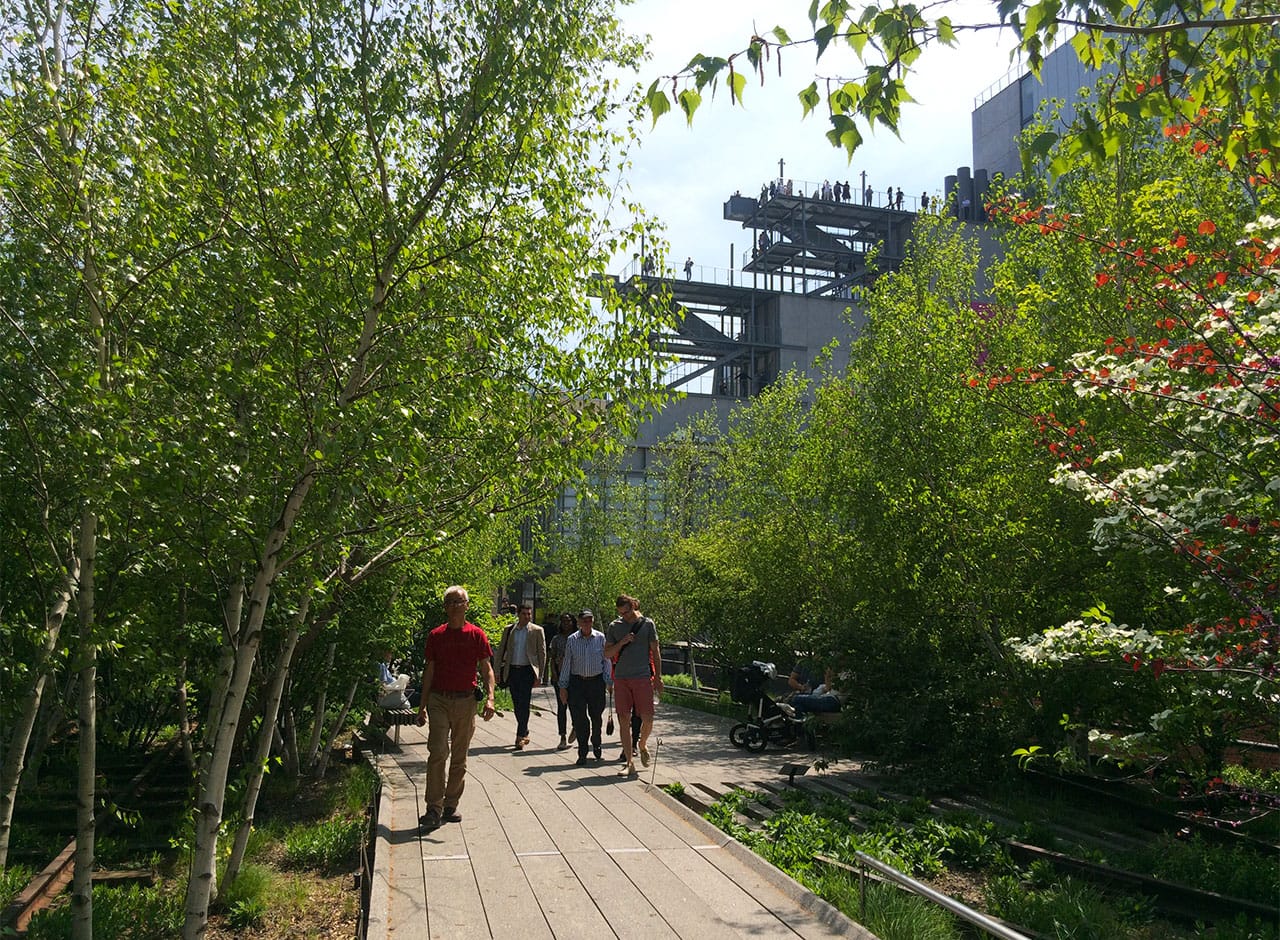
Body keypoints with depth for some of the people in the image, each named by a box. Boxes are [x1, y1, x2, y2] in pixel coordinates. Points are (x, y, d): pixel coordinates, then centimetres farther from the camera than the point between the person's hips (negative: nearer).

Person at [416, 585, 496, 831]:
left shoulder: (477, 635, 2)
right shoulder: (436, 636, 5)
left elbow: (487, 668, 2)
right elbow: (429, 672, 10)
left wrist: (490, 698, -13)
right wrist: (422, 706, 7)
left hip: (466, 701, 1)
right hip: (439, 700, -1)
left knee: (459, 757, 9)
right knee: (438, 752, -12)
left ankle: (451, 805, 21)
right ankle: (434, 809, -9)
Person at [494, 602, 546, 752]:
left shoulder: (537, 631, 0)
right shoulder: (508, 630, 9)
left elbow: (542, 654, 0)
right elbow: (501, 651, 13)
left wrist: (540, 676, -5)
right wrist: (498, 671, 5)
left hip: (527, 671, -3)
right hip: (512, 670, 3)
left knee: (524, 704, -8)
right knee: (517, 705, 10)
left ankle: (520, 737, -4)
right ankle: (524, 733, 26)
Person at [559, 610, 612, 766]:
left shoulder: (601, 638, 2)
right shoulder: (572, 640, 3)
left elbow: (606, 660, 6)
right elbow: (567, 663, 6)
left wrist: (608, 681, 0)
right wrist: (563, 687, 4)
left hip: (596, 681, 0)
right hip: (577, 682, 0)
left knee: (596, 716, 7)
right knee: (579, 718, -3)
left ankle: (596, 744, 34)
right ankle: (582, 753, 7)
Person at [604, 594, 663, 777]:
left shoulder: (647, 623, 4)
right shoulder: (614, 626, 9)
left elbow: (655, 651, 8)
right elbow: (607, 653, 8)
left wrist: (658, 676, 3)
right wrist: (622, 642, -9)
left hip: (642, 677, -2)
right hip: (621, 679, 2)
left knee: (647, 719, -6)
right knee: (624, 722, 0)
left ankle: (643, 745, 26)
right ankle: (630, 763, 6)